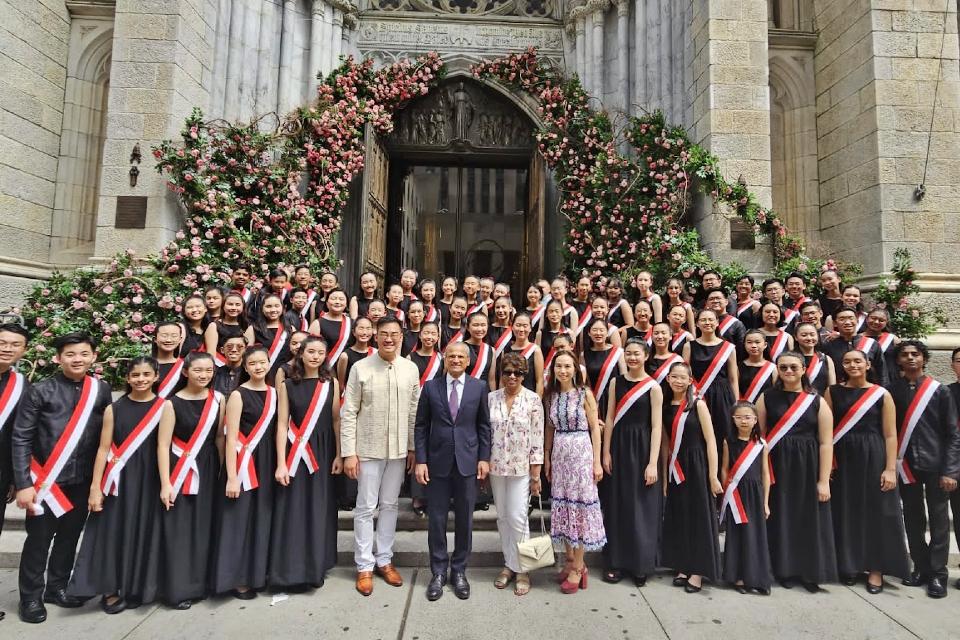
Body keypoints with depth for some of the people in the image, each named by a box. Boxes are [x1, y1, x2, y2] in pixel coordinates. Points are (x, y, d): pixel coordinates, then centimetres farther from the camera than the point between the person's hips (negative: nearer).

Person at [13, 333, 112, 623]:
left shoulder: (101, 390, 0)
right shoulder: (40, 391, -8)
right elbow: (20, 439, -7)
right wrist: (23, 484, -11)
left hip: (83, 480, 3)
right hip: (46, 480, -3)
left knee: (70, 536, 14)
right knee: (38, 538, 6)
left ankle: (57, 587, 33)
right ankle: (30, 597, 26)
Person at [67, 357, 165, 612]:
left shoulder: (165, 407, -2)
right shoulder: (114, 409, 1)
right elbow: (104, 449, 2)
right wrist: (95, 487, -3)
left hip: (151, 481, 0)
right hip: (119, 481, 1)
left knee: (145, 534, 7)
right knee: (114, 533, 5)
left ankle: (138, 589, 24)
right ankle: (111, 590, 23)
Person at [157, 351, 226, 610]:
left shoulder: (218, 399, 1)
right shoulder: (173, 403, -9)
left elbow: (219, 436, 6)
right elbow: (163, 445, -10)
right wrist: (165, 483, -14)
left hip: (208, 471, 3)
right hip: (180, 472, -3)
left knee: (205, 527, 11)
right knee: (178, 529, 3)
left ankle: (200, 582, 27)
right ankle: (179, 588, 17)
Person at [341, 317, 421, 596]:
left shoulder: (411, 369, -1)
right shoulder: (360, 368, -9)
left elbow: (414, 412, 4)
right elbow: (348, 413, -7)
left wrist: (413, 448, 4)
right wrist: (349, 452, -10)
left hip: (398, 449, 3)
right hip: (368, 449, -2)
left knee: (390, 505, 15)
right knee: (366, 507, 8)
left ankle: (384, 560, 30)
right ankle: (364, 565, 24)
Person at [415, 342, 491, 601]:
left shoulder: (479, 387, 0)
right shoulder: (431, 387, 0)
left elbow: (484, 425, 3)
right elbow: (421, 427, 1)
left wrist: (484, 458, -2)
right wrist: (420, 460, -4)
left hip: (467, 462, 0)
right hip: (437, 462, 0)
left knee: (464, 520, 10)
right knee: (437, 519, 9)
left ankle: (459, 571, 30)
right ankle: (439, 572, 28)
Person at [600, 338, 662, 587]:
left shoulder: (653, 387, -5)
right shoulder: (616, 382, 5)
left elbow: (656, 426, -8)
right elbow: (610, 419, 4)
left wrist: (653, 463, -14)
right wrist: (606, 453, -1)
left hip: (641, 448, -3)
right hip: (618, 447, 3)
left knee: (640, 507, 5)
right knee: (616, 505, 10)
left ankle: (641, 564, 22)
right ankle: (615, 562, 22)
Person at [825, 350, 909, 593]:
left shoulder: (882, 395, -1)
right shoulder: (833, 392, 1)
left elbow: (890, 435, -2)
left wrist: (890, 469, -9)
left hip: (873, 459, -1)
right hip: (842, 459, 1)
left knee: (877, 511, 4)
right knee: (846, 512, 8)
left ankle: (876, 569, 19)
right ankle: (849, 565, 22)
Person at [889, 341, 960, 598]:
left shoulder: (939, 391, -1)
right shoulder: (892, 390, 1)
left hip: (935, 464, -1)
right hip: (906, 465, 1)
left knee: (938, 519, 5)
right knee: (913, 519, 10)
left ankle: (938, 573, 15)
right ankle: (921, 567, 22)